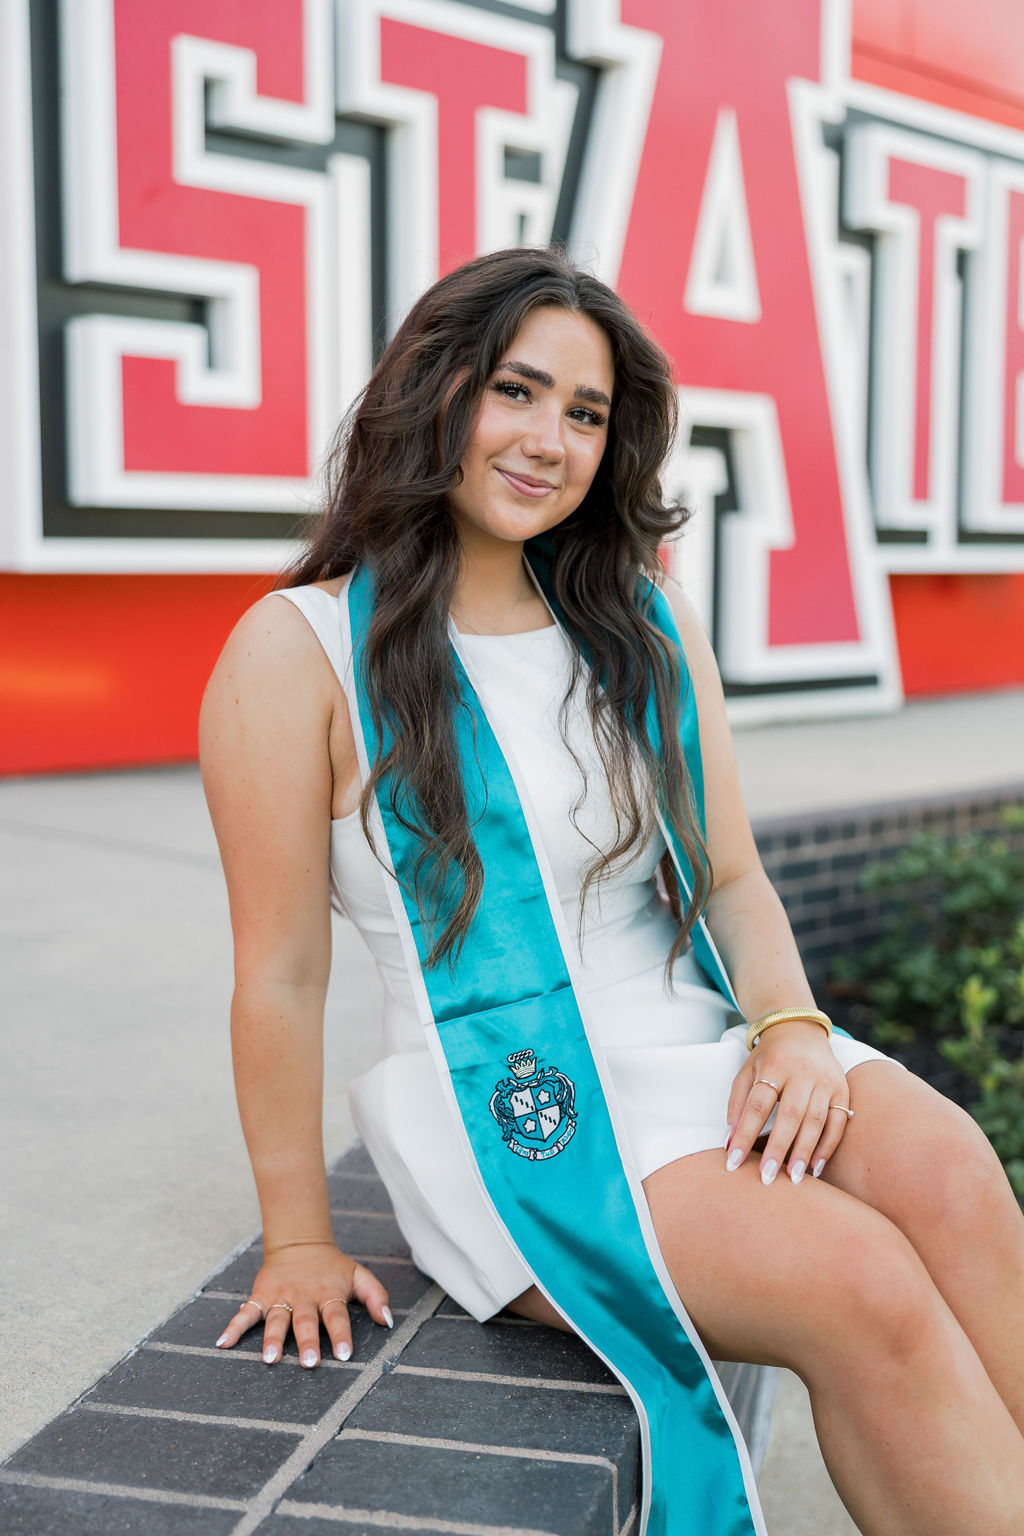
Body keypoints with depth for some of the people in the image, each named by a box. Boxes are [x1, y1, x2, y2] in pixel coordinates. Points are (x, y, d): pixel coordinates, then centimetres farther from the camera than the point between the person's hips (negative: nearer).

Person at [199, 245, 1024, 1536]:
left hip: (698, 1040, 5)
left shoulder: (649, 626, 11)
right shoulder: (300, 650, -6)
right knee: (867, 1290, -25)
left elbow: (731, 875, 12)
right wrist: (299, 1242, 0)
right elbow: (281, 971, -5)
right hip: (509, 1109, -5)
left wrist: (791, 1022, -8)